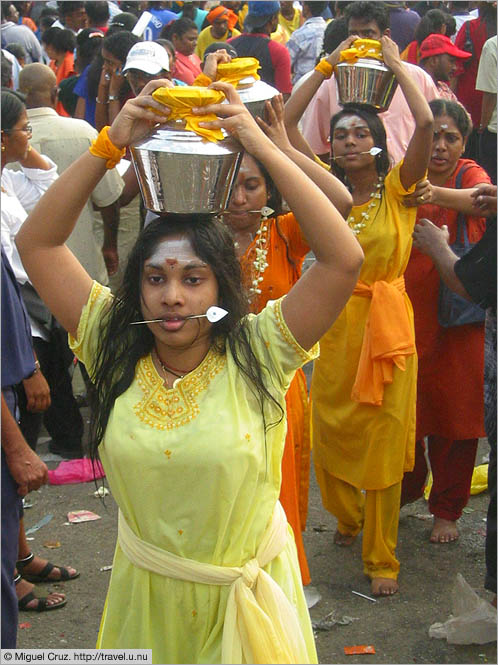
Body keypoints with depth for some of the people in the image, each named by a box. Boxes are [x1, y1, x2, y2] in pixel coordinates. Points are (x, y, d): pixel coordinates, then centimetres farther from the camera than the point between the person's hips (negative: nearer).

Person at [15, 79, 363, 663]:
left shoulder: (256, 353, -16)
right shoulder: (114, 350, -9)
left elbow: (344, 259, -27)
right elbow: (36, 243, -11)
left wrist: (261, 145, -28)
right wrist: (111, 144, -20)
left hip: (243, 594, -2)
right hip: (145, 593, 2)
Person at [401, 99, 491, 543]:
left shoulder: (469, 173, -3)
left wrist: (436, 193, -47)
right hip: (406, 315, 2)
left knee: (455, 412, 5)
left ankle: (447, 510, 24)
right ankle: (406, 491, 35)